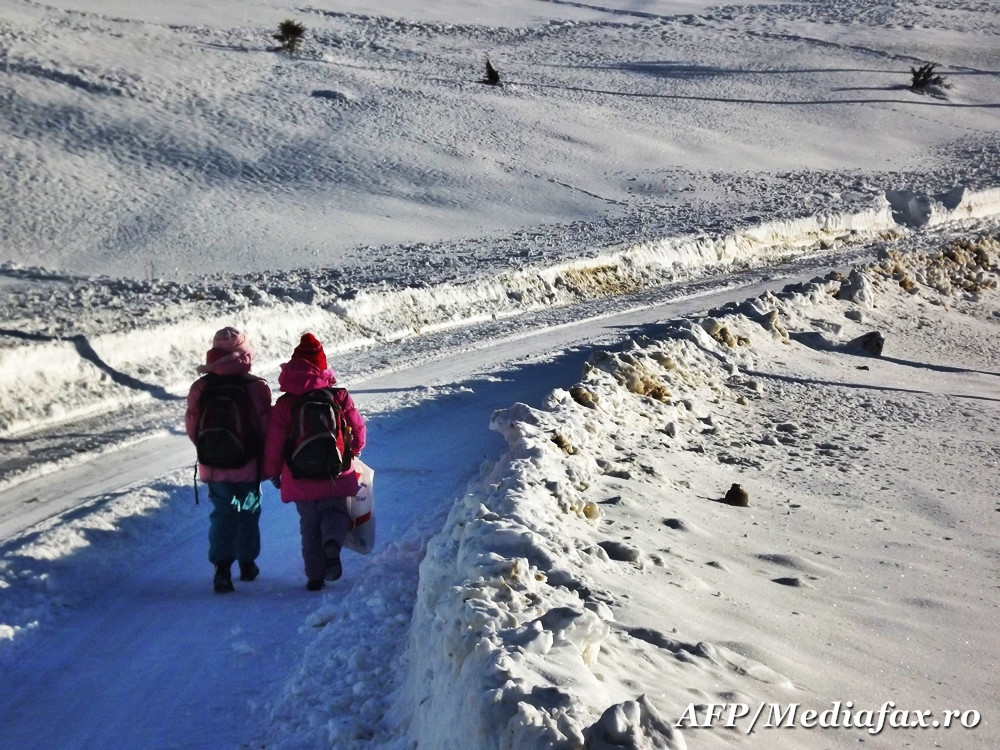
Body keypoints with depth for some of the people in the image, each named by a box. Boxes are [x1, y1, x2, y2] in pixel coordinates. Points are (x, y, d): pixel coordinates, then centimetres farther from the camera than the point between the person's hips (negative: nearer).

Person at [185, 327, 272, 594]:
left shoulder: (200, 388, -5)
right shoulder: (256, 387, -14)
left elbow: (192, 427, 3)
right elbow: (266, 428, -11)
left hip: (213, 465, 2)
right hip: (248, 466, -2)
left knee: (222, 513, 10)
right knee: (248, 511, 16)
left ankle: (222, 567, -4)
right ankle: (247, 564, 27)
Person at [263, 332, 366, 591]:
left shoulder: (284, 404, -7)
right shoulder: (339, 397, -6)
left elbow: (274, 441, -4)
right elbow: (357, 430, 2)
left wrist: (272, 471, 12)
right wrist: (352, 451, 24)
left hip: (300, 480, 1)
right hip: (335, 477, -1)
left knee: (309, 525, 15)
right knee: (335, 513, 16)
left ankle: (314, 576, 11)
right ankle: (332, 543, -17)